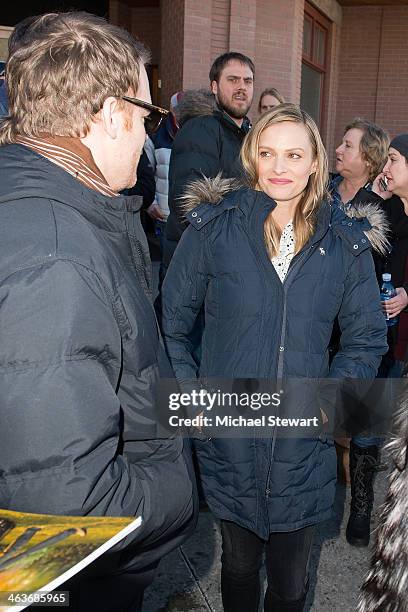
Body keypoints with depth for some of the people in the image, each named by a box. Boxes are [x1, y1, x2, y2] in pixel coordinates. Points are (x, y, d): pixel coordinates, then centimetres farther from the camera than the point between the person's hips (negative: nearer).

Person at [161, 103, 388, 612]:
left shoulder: (346, 245, 0)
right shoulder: (212, 227, -4)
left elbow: (367, 339, 8)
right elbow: (171, 321, 2)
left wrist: (329, 398, -5)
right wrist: (188, 393, -6)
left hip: (302, 444, 1)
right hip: (226, 437, -1)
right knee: (239, 562, 20)